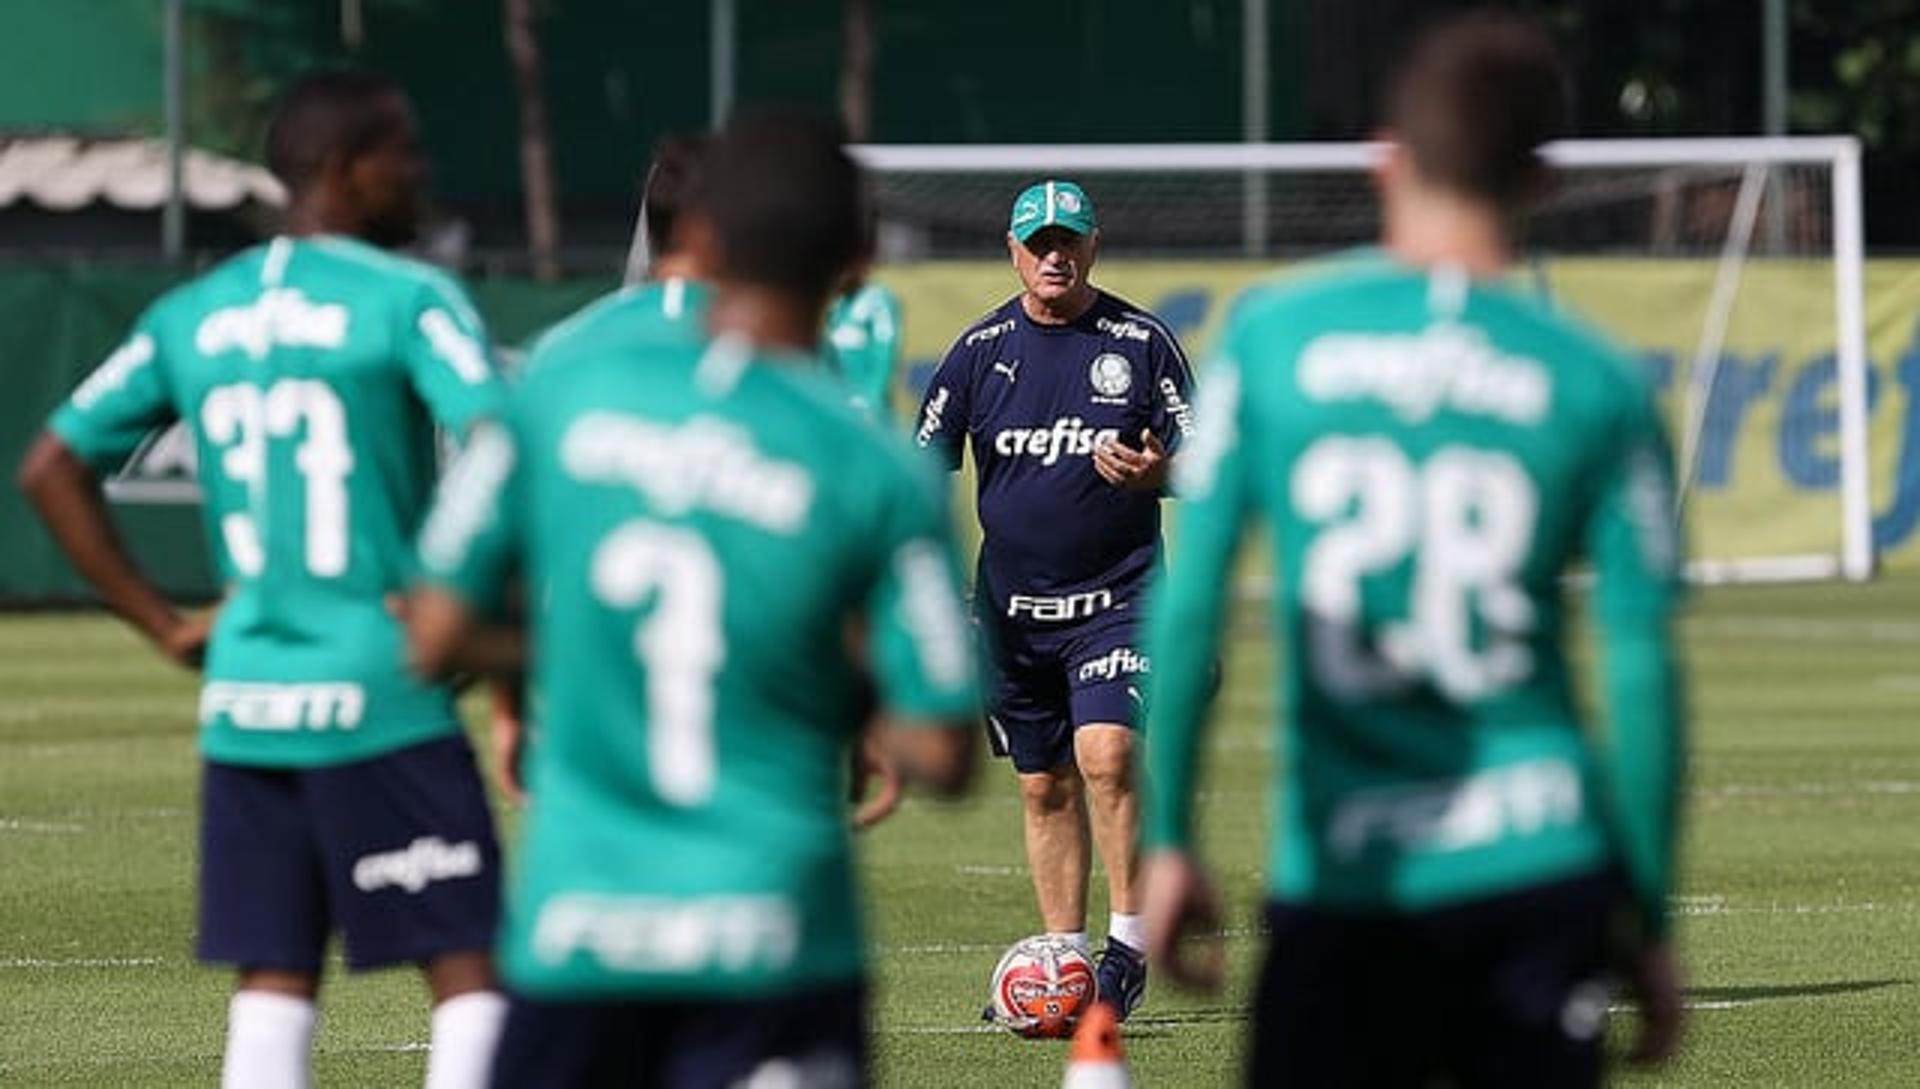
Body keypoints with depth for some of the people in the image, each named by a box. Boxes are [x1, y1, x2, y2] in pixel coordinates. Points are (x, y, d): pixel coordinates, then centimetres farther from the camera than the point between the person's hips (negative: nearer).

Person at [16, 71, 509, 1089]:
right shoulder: (409, 300, -8)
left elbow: (53, 469, 13)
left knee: (275, 978, 10)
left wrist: (164, 625, 13)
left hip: (243, 702, 6)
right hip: (381, 698, -6)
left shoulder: (191, 316, 10)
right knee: (473, 967, 0)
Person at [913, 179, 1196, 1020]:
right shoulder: (981, 349, 4)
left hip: (1116, 594, -3)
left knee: (1106, 754, -20)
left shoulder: (1141, 341, -1)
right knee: (1043, 786, 8)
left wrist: (1153, 471, -19)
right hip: (1011, 603, 3)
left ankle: (1128, 946, -13)